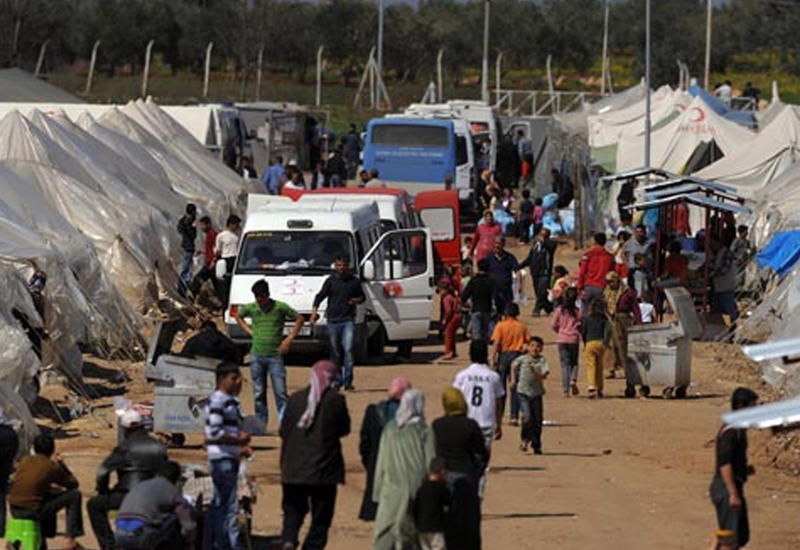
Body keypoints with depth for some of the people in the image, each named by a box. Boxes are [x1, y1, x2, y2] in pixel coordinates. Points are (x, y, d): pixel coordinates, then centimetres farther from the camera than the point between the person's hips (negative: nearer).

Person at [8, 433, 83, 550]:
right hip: (33, 511, -7)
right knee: (74, 495, 5)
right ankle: (71, 540, 5)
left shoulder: (25, 461, 10)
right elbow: (73, 484, 8)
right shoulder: (53, 466, -5)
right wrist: (61, 464, 17)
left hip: (14, 510, 7)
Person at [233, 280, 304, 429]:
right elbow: (237, 316, 23)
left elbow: (300, 319, 2)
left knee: (280, 392, -8)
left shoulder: (280, 307, -6)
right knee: (258, 393, 8)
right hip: (257, 356, 3)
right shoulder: (251, 308, 3)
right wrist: (249, 331, 10)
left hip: (275, 356, -3)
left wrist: (289, 339, -4)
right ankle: (261, 423, 16)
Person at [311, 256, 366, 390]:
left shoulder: (354, 281, 8)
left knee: (348, 350, -13)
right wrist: (314, 311, -15)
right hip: (333, 320, 0)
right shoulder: (331, 281, 4)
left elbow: (362, 296, 20)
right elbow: (320, 296, 0)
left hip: (348, 320, 0)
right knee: (336, 353, 5)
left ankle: (348, 381, -12)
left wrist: (357, 300, -4)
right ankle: (337, 380, 16)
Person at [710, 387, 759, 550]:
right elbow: (724, 464, -23)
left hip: (733, 487, 10)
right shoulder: (730, 431, -17)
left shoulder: (739, 430, 15)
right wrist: (733, 494, -26)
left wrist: (745, 470, 10)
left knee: (742, 537, 12)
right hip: (726, 488, -10)